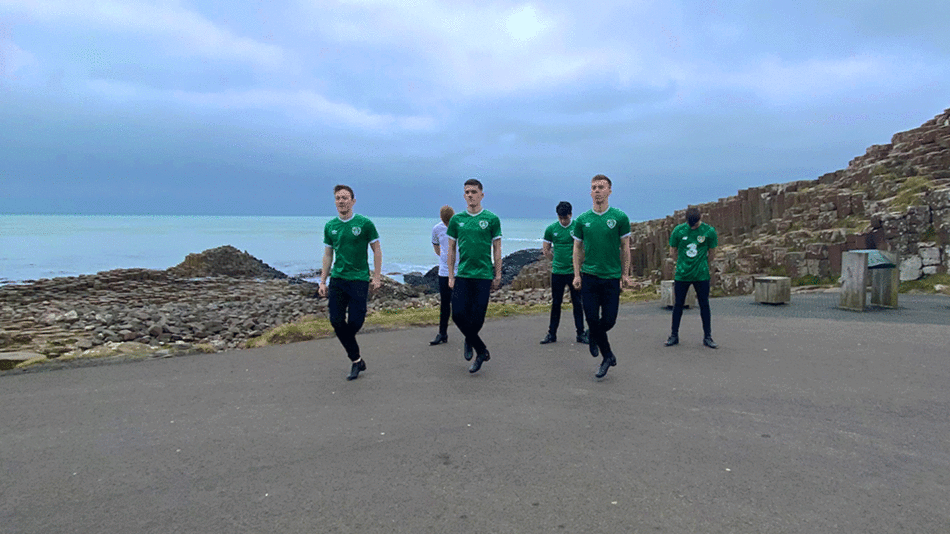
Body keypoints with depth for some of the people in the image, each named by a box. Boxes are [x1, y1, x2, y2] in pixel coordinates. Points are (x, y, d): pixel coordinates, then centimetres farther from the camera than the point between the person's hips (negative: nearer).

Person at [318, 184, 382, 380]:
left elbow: (377, 250, 2)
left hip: (359, 278, -4)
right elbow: (328, 255, 15)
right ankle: (356, 360, 10)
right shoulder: (330, 226, 9)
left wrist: (376, 277, -3)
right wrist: (322, 281, 11)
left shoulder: (364, 223, -2)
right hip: (337, 278, 4)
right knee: (336, 320, -3)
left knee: (355, 322, -10)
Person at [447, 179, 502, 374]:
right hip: (462, 274, 2)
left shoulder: (491, 219, 1)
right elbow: (451, 249, 11)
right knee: (458, 314, -6)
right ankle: (481, 350, 10)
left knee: (477, 317, -3)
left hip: (483, 275, -2)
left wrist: (498, 275, 1)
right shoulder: (457, 219, 8)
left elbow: (497, 249, 4)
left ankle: (470, 341, 26)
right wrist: (451, 275, 6)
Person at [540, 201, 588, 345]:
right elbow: (546, 249, 11)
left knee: (577, 303, 4)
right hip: (557, 272, 1)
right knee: (555, 303, 8)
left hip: (575, 272, -1)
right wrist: (556, 261, 9)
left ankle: (581, 333, 14)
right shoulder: (551, 229, 1)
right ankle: (552, 334, 16)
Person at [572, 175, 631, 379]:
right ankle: (607, 355, 17)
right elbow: (577, 248, 8)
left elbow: (625, 247, 4)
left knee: (609, 320, -1)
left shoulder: (620, 218, -1)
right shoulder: (582, 219, 4)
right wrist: (577, 274, 1)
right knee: (592, 319, 0)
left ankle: (594, 337, 32)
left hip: (612, 277, -1)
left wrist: (625, 274, 1)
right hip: (589, 277, 1)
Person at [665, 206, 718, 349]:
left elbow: (712, 254, 8)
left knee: (704, 305, 4)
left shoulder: (709, 231, -4)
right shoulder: (678, 230, -3)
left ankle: (707, 337, 14)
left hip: (702, 276, 0)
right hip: (681, 275, 1)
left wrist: (701, 265, 12)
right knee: (678, 305, 7)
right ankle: (674, 335, 18)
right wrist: (683, 265, 9)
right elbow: (672, 253, 7)